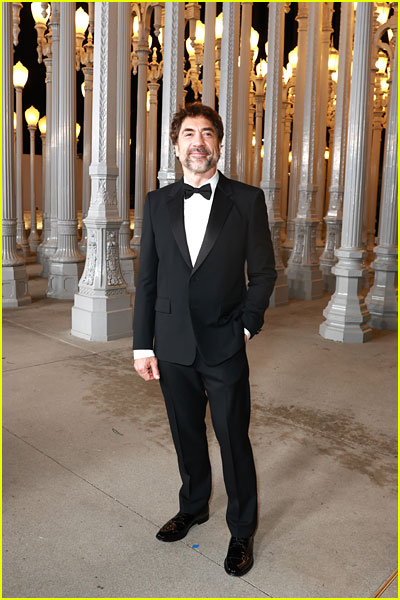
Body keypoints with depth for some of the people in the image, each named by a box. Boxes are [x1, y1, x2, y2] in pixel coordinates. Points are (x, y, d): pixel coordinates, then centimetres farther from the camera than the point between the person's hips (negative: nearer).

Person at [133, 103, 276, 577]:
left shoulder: (247, 200, -3)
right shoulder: (157, 203, 4)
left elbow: (264, 272, 1)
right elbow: (147, 278, 4)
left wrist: (247, 325, -9)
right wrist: (142, 344, 2)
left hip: (224, 347, -2)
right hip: (173, 347, 3)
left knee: (234, 441, 8)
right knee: (186, 436, 19)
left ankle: (242, 531, 30)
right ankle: (193, 507, 44)